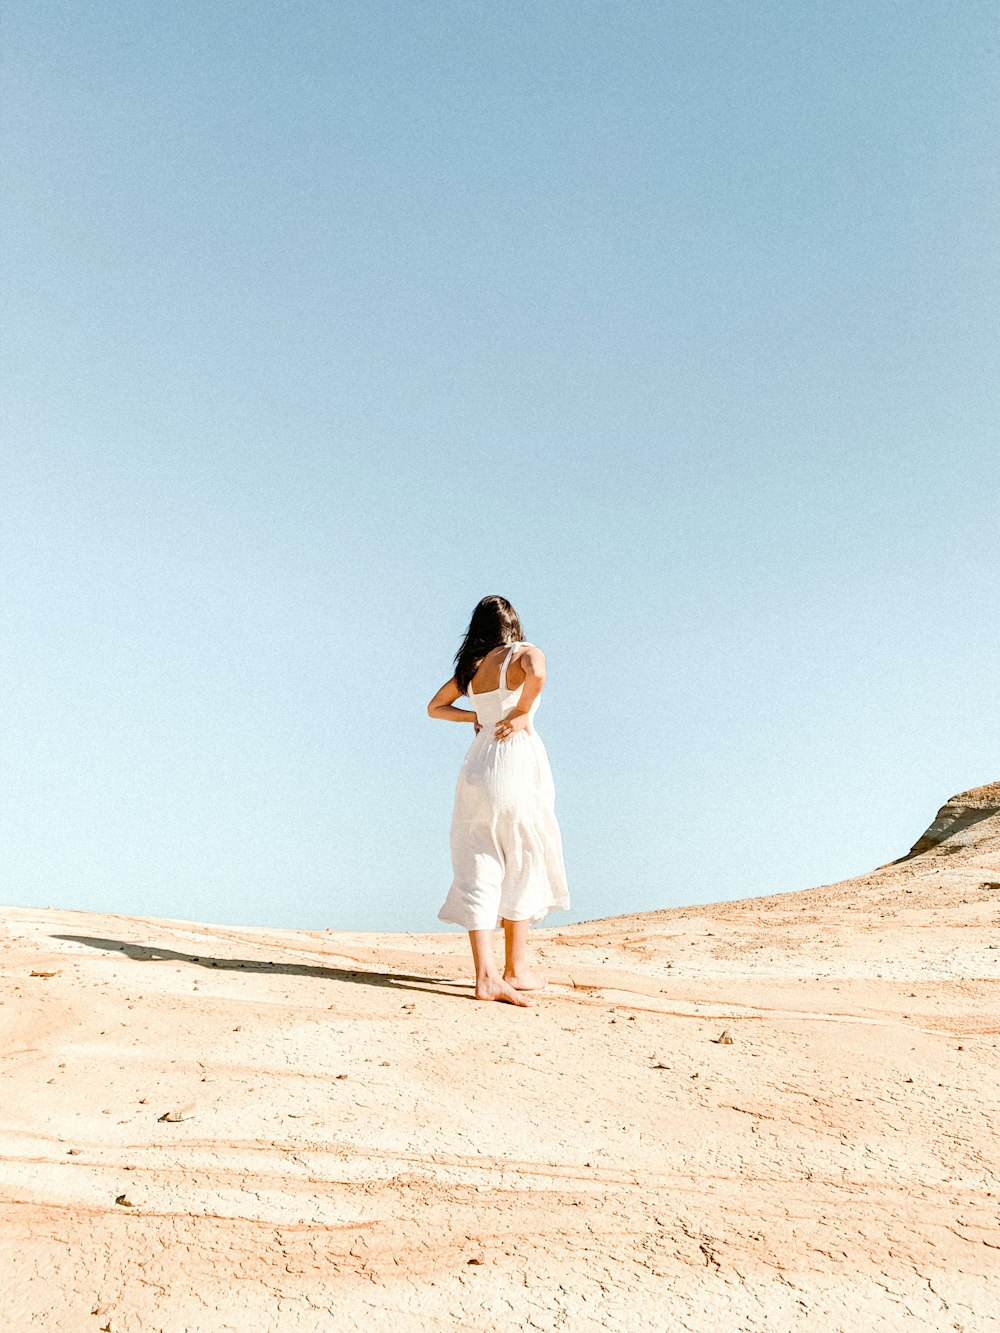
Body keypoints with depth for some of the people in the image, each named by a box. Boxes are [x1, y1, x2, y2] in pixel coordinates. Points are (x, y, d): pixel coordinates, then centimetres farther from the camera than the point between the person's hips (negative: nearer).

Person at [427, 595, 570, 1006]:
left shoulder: (471, 666, 15)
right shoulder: (524, 653, -1)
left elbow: (435, 706, 25)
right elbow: (537, 675, -24)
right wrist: (520, 713, -10)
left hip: (477, 764, 5)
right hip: (517, 759, -4)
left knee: (479, 870, 3)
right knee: (521, 868, 9)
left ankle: (486, 975, -4)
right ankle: (516, 969, 16)